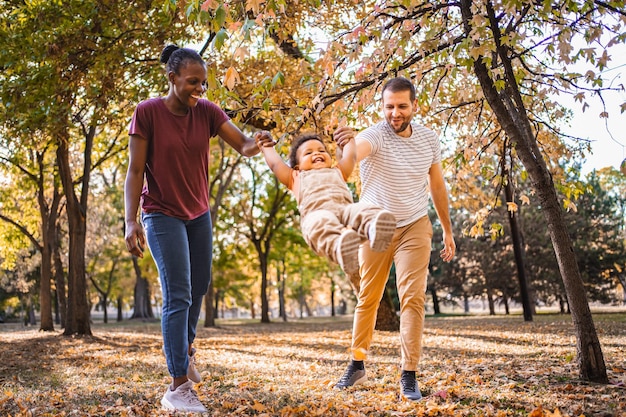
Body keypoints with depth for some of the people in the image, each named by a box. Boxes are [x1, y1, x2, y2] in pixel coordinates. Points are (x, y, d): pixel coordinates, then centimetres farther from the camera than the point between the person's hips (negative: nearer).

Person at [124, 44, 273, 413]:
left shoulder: (208, 112, -5)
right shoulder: (147, 112, -15)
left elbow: (242, 145, -14)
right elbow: (135, 171, -15)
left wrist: (257, 143, -38)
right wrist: (131, 220, -24)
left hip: (199, 214, 5)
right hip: (163, 216, -5)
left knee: (199, 287, 17)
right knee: (178, 296, -13)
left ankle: (186, 347, 45)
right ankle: (179, 387, -9)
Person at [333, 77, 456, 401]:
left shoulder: (429, 139, -5)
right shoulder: (374, 136, -20)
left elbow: (437, 185, 8)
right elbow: (355, 150, -45)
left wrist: (448, 231, 10)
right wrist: (344, 146, -70)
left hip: (414, 227, 2)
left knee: (413, 297, -7)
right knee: (367, 298, 8)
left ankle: (409, 376, -2)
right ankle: (357, 365, 24)